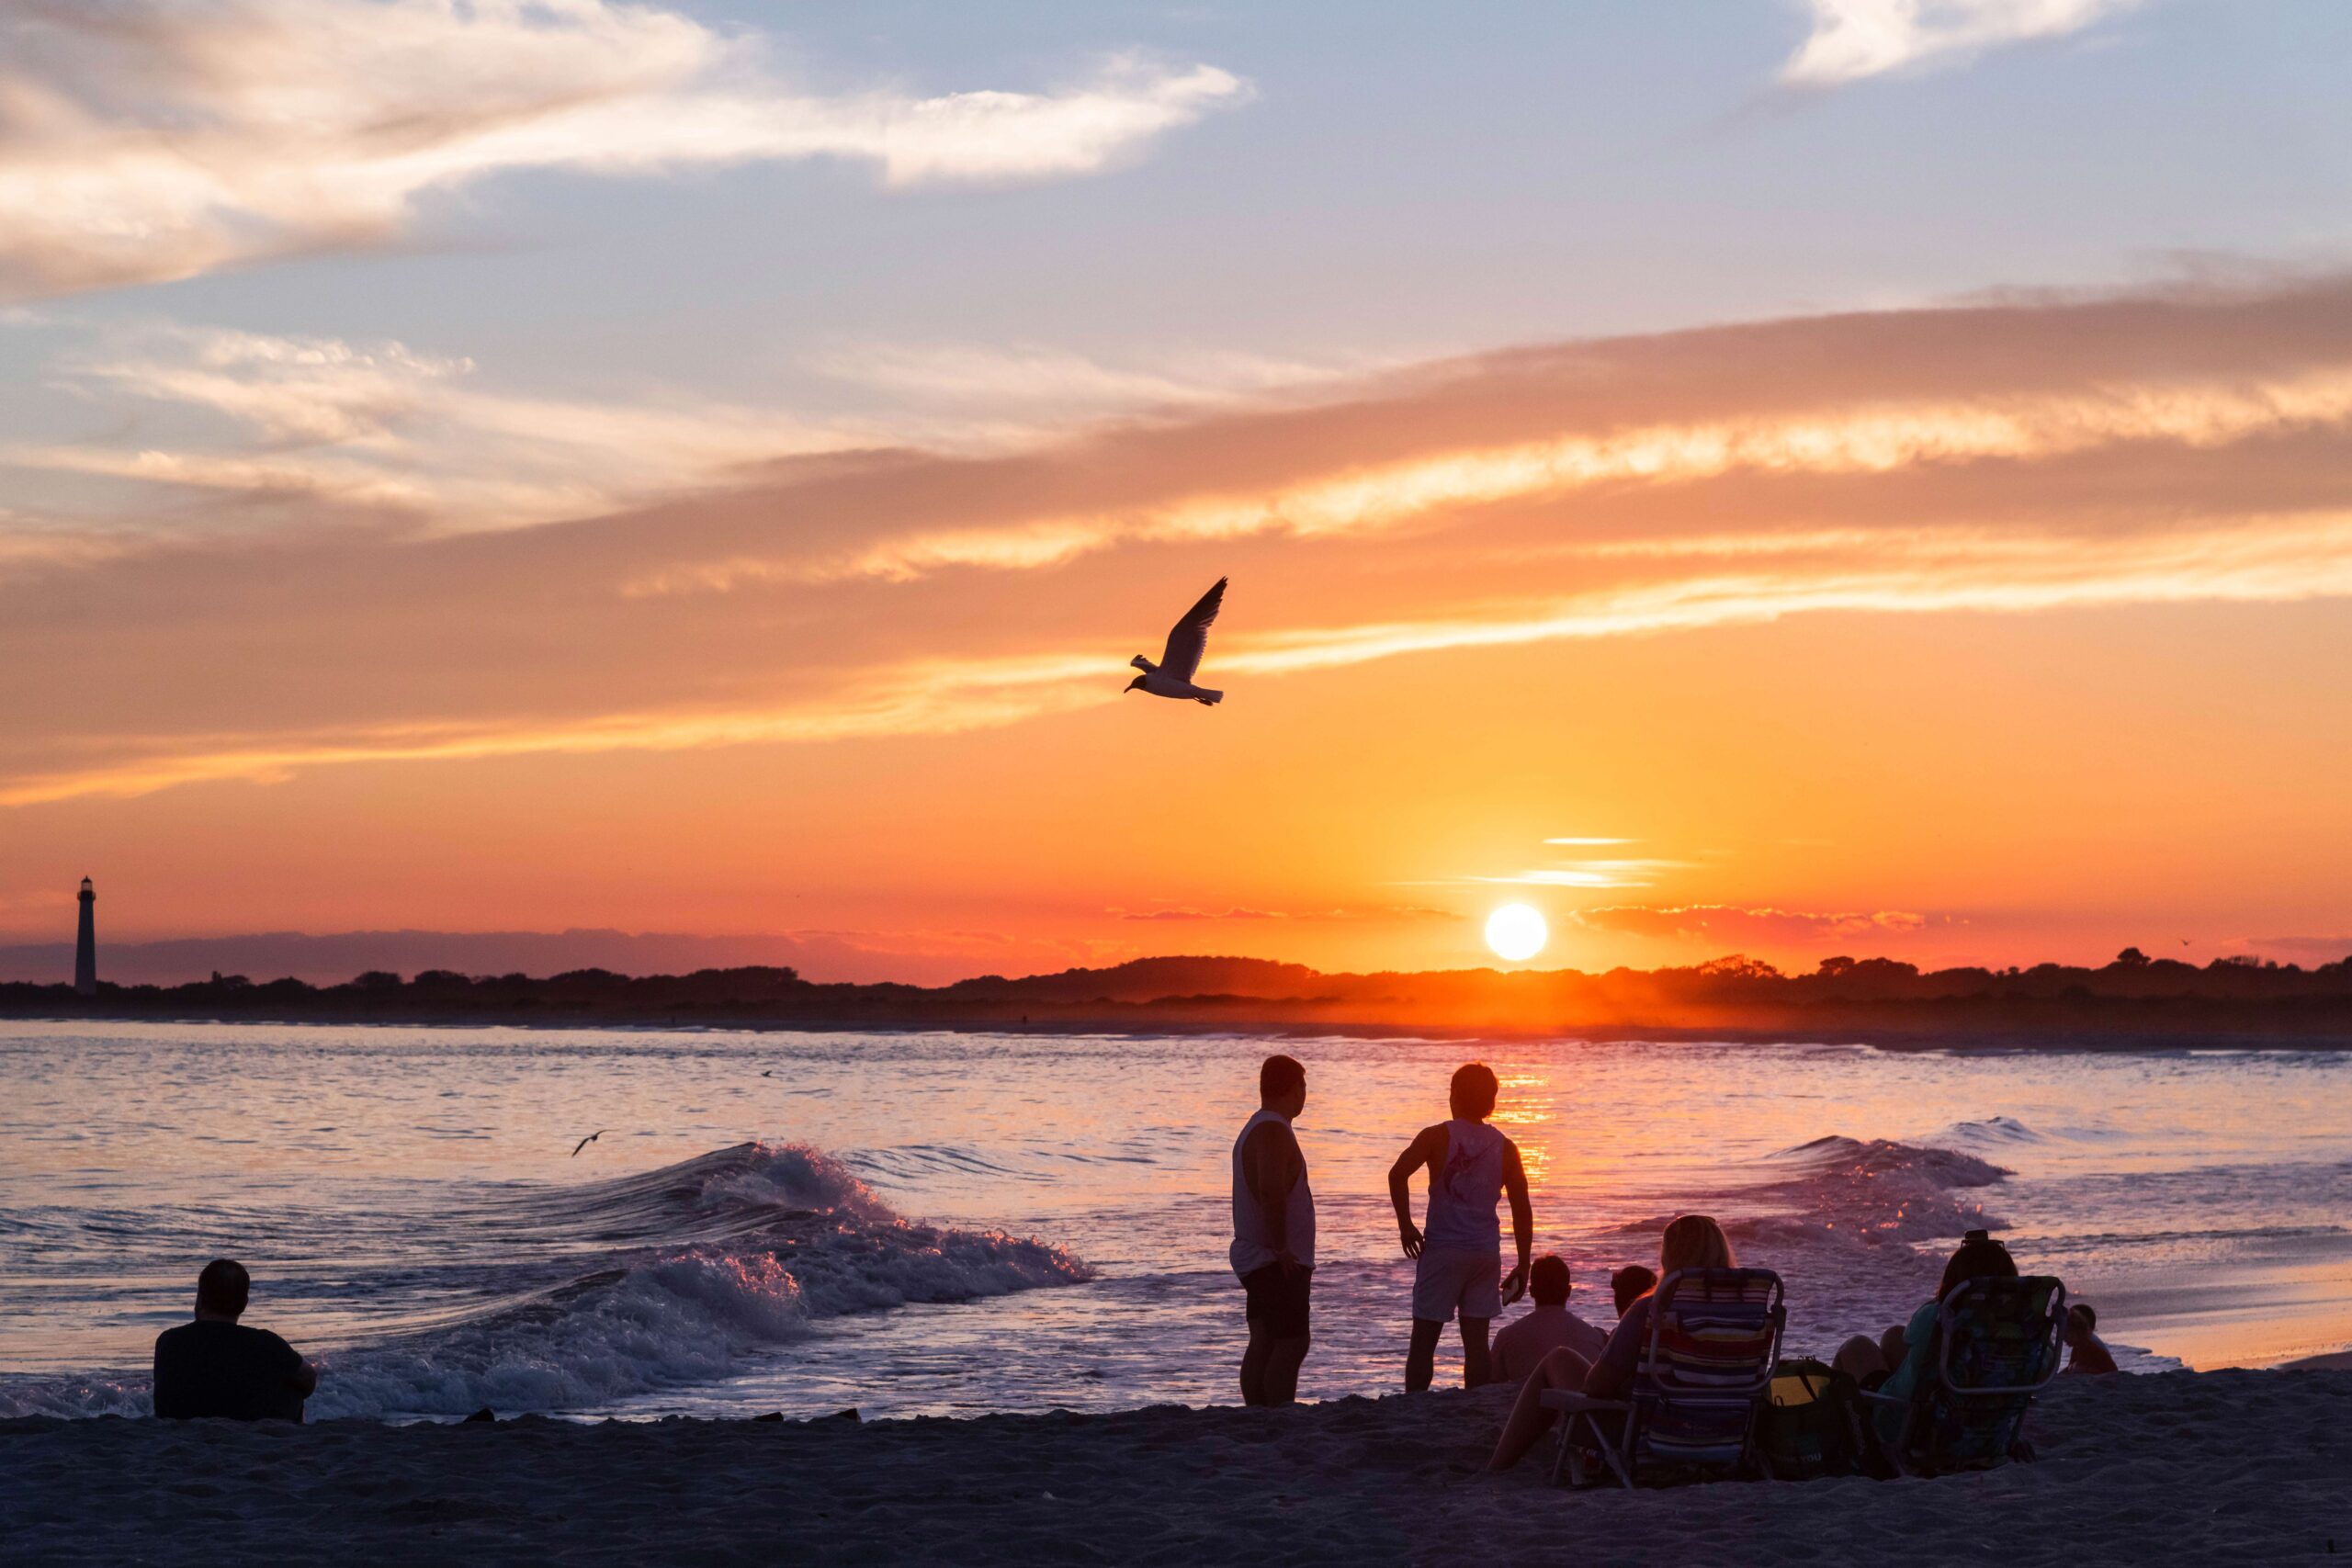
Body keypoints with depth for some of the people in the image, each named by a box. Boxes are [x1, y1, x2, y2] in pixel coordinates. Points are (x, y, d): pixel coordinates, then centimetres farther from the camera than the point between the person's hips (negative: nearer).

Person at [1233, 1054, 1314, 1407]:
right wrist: (1280, 1247, -24)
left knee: (1263, 1344, 8)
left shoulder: (1253, 1129, 19)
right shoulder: (1274, 1131, -16)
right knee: (1291, 1345, -12)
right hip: (1279, 1264, -10)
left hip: (1253, 1258, 10)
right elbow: (1272, 1189, -29)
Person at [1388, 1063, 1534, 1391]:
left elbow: (1398, 1174, -20)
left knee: (1423, 1341, 2)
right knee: (1476, 1342, 7)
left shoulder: (1437, 1137, -2)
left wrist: (1405, 1225, -10)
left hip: (1443, 1250, -3)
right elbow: (1523, 1212, 5)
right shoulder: (1505, 1148, 7)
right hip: (1486, 1253, 3)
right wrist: (1522, 1267, 10)